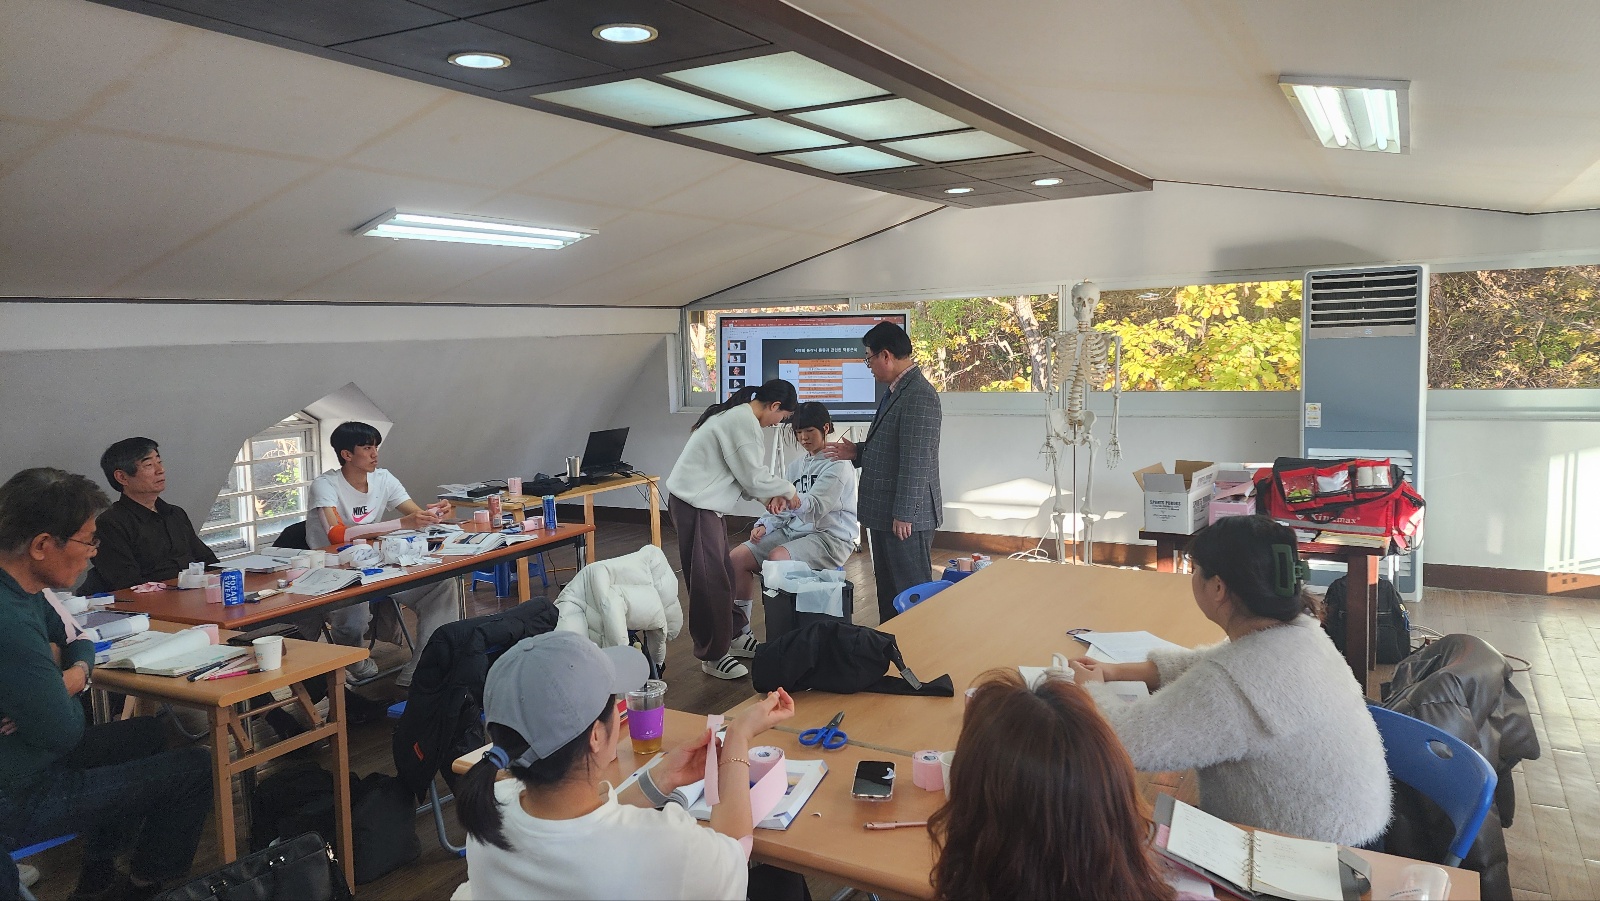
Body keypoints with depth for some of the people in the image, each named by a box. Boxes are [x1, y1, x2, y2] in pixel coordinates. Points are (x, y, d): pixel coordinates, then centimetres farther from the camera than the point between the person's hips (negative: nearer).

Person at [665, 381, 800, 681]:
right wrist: (788, 491, 0)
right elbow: (754, 476, -15)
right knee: (710, 580, -4)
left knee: (722, 573, 16)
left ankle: (733, 633, 27)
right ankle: (712, 655, 5)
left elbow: (740, 473, 18)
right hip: (695, 505, -10)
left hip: (701, 500, 10)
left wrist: (766, 496, 7)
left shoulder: (735, 415, 15)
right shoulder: (744, 422, -18)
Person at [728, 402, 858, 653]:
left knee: (777, 558, -34)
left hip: (831, 537, -8)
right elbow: (786, 508, 16)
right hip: (794, 530, 8)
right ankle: (740, 632, -1)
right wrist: (764, 525, -4)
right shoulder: (797, 466, 20)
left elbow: (815, 506, -21)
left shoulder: (838, 465, -6)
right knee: (737, 558, -9)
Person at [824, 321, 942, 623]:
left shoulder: (919, 396, -19)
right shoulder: (895, 391, 13)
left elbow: (916, 461, -22)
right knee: (886, 588, 18)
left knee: (911, 591, 1)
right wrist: (858, 453, 10)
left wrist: (904, 514, -22)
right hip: (883, 512, 10)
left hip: (905, 517, -10)